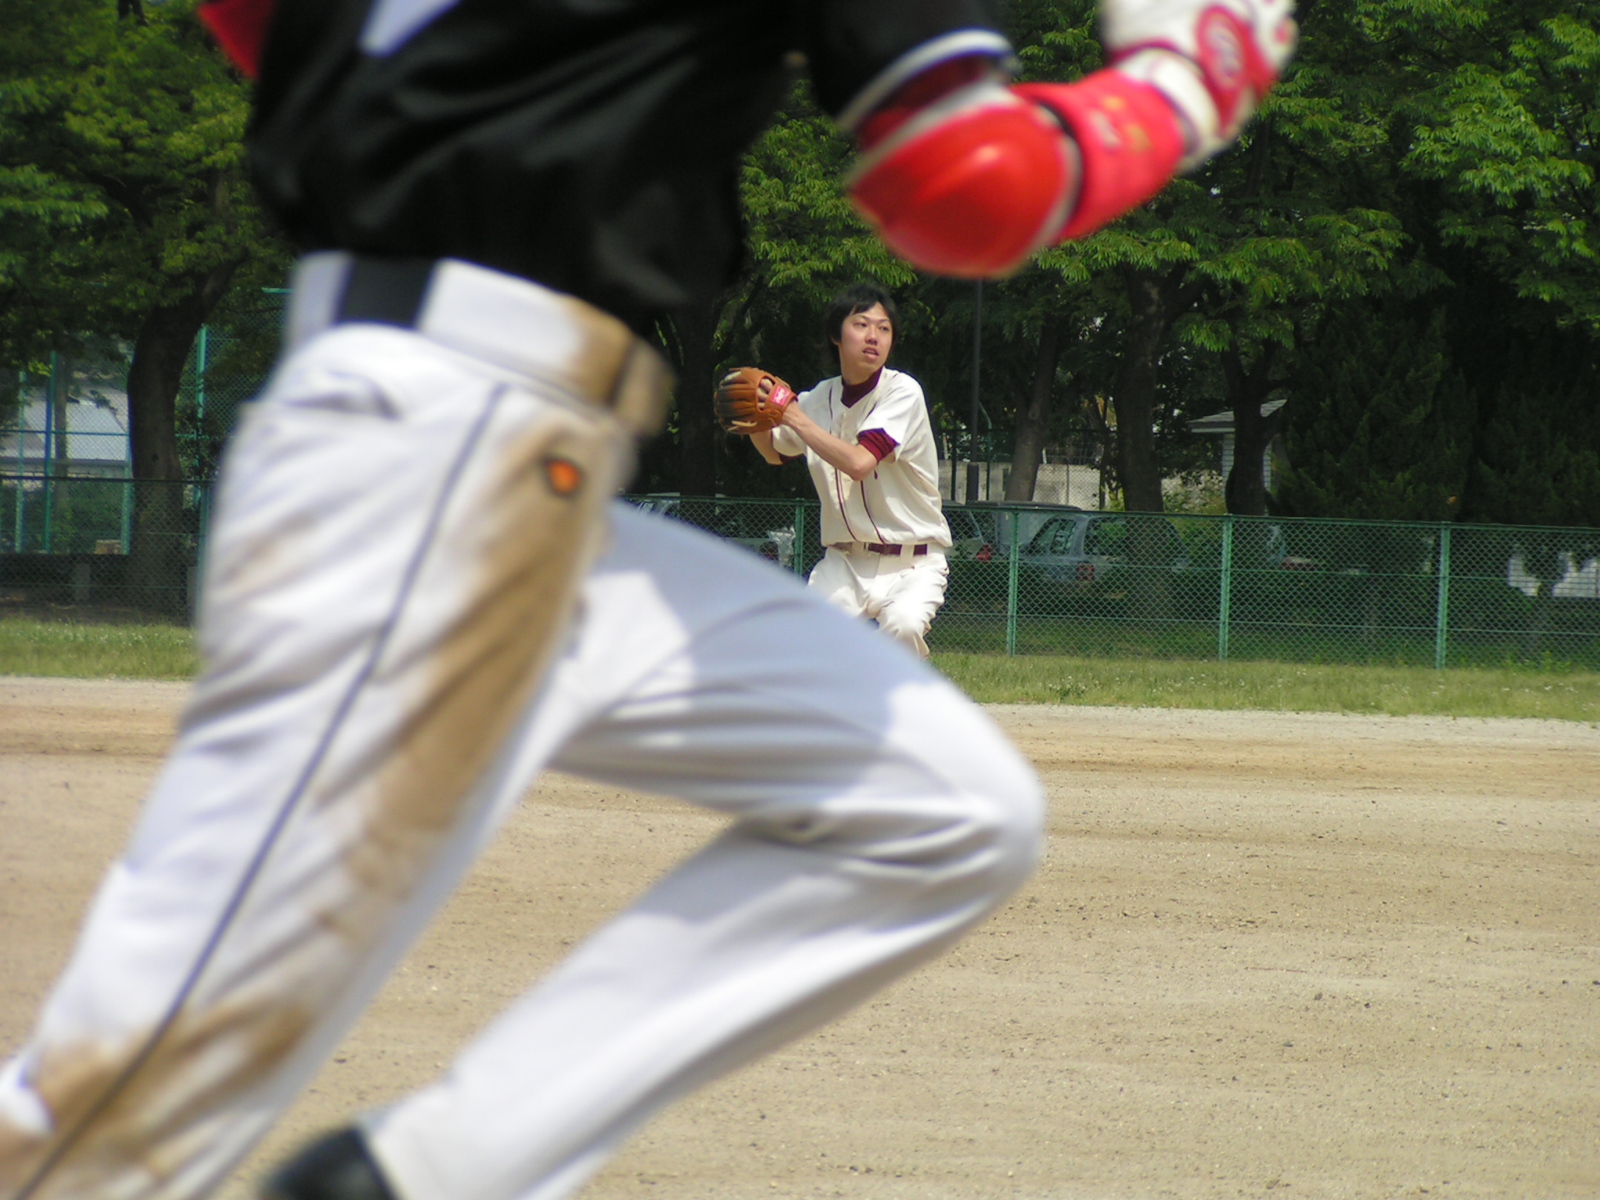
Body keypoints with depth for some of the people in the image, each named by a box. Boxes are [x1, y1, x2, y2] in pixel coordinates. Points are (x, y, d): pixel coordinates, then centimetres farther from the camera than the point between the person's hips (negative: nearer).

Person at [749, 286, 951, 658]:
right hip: (845, 563, 5)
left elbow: (858, 463, -27)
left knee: (903, 625, -34)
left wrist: (796, 418, -19)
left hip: (911, 564, -5)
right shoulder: (821, 398, 4)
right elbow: (775, 452, 25)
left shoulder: (903, 392, -13)